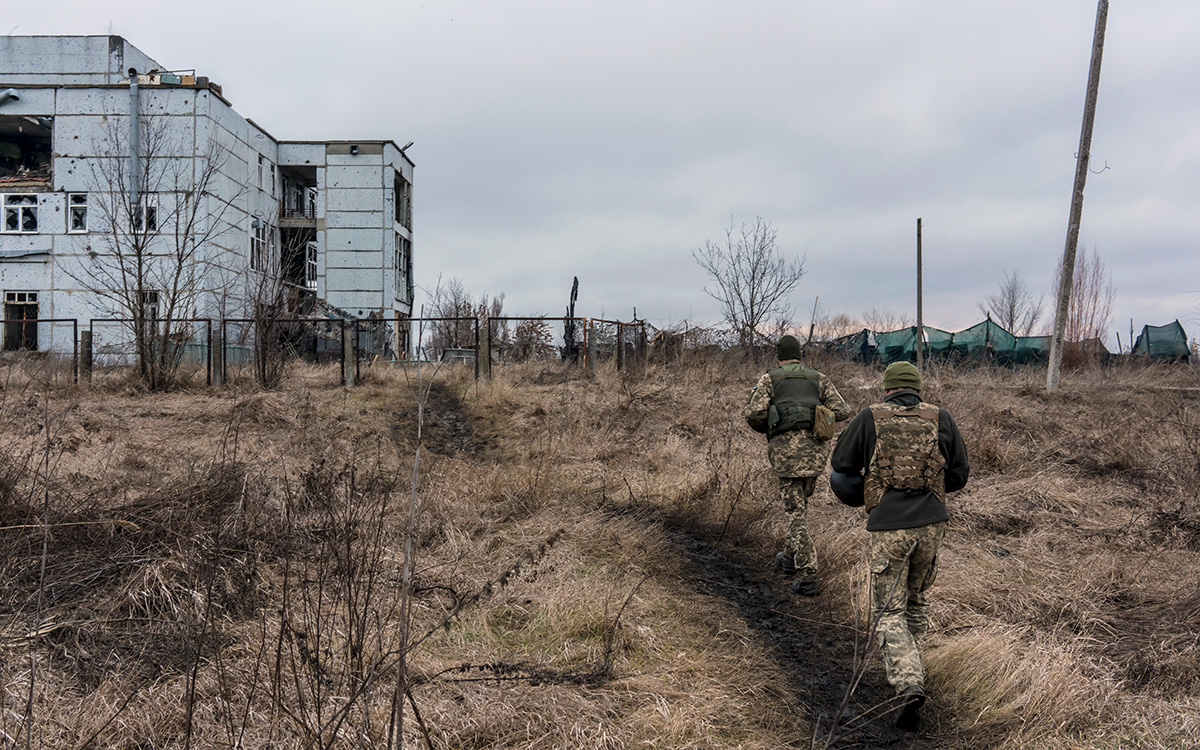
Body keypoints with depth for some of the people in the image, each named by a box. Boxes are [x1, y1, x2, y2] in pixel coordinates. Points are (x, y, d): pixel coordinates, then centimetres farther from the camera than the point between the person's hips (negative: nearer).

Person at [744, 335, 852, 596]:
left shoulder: (769, 378, 7)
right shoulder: (818, 378, 16)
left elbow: (753, 413, -6)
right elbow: (842, 410, 8)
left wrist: (765, 428, 15)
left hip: (786, 447, -3)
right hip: (816, 447, 4)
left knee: (796, 510, -1)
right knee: (800, 501, 24)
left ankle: (807, 576, -7)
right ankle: (791, 556, 36)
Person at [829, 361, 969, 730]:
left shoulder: (870, 418, -1)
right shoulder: (941, 419, 5)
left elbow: (841, 464, 6)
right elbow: (958, 475, 8)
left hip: (888, 527, -3)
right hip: (931, 523, 3)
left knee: (889, 613, 3)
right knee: (915, 598, 24)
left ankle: (909, 685, -15)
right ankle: (911, 670, 33)